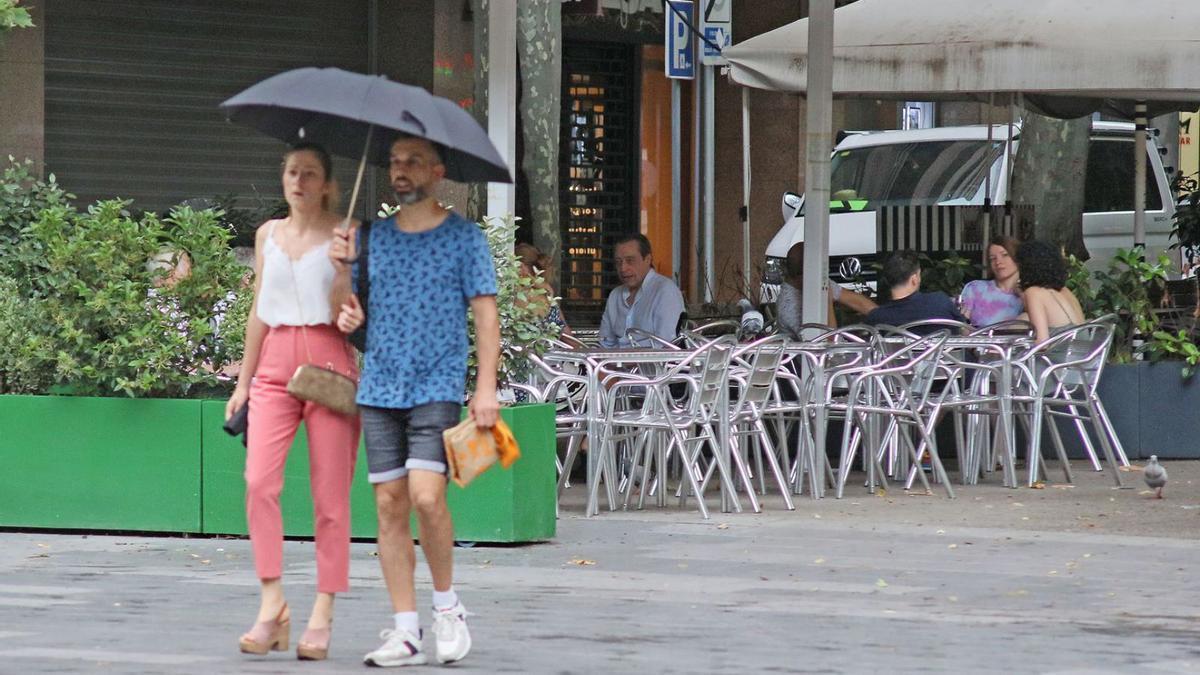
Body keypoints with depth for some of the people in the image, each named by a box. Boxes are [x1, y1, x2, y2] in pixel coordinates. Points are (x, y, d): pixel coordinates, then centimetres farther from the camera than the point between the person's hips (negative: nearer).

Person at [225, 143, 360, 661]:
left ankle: (322, 617, 3)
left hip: (329, 362, -3)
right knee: (259, 481, -14)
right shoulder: (269, 234, 15)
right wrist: (243, 380, 19)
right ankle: (272, 605, -11)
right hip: (276, 366, 3)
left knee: (330, 494, -3)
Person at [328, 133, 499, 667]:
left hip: (437, 387, -4)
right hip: (380, 389, 4)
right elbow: (346, 314, 14)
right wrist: (343, 270, -7)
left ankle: (446, 603, 2)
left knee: (426, 494, -18)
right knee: (389, 505, 1)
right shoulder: (372, 236, 12)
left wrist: (486, 387, -11)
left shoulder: (463, 237, 1)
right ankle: (405, 631, 4)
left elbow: (485, 314, -2)